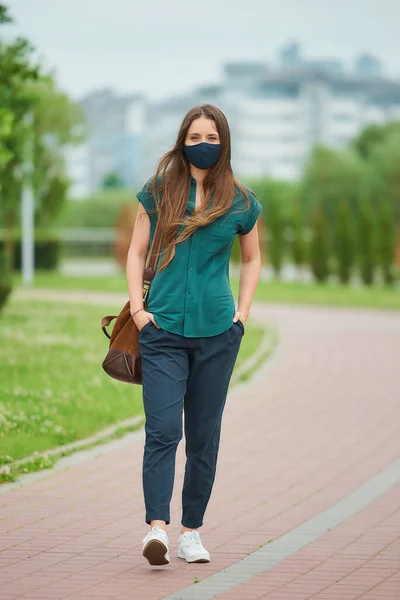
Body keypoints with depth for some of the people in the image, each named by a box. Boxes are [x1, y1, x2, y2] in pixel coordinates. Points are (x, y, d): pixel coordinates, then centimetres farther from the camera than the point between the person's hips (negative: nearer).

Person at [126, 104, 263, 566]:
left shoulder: (240, 202, 6)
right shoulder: (158, 192, 4)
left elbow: (252, 259, 20)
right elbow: (136, 253, 10)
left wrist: (242, 312, 8)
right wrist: (137, 307, -1)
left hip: (217, 331, 1)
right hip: (163, 329, -1)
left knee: (204, 436, 5)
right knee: (162, 430, -14)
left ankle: (191, 531, 14)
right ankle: (157, 527, -21)